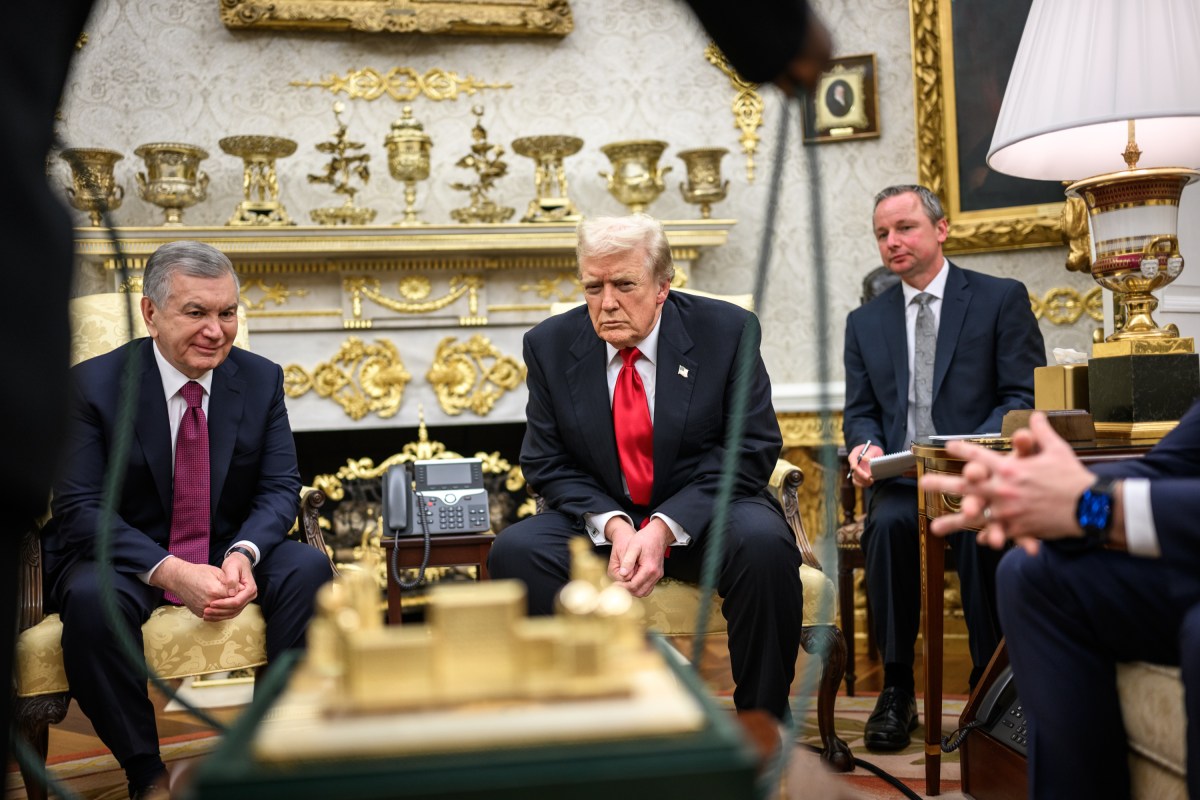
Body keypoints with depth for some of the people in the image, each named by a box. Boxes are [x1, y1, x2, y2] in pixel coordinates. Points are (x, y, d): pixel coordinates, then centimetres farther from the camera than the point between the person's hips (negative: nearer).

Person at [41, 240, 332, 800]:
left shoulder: (261, 379, -1)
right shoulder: (92, 384, -10)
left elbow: (280, 486, -2)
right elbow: (80, 508, -15)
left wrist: (243, 554, -25)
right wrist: (170, 571, -30)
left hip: (229, 552, 3)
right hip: (124, 558, -2)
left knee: (309, 569, -25)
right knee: (92, 600, -35)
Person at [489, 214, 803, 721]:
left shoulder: (727, 330, -7)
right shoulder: (550, 345, -1)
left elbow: (750, 451, -10)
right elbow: (547, 464, 1)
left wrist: (665, 527, -22)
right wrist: (612, 524, -19)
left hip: (704, 513, -2)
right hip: (601, 520, 2)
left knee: (763, 542, -34)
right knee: (515, 550, -25)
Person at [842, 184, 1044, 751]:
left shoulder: (1001, 299, 6)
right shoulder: (865, 322, 17)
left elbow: (1025, 397, -3)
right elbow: (859, 412, 15)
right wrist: (866, 446, -11)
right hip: (900, 478, 2)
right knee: (888, 523, -31)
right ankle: (896, 691, -20)